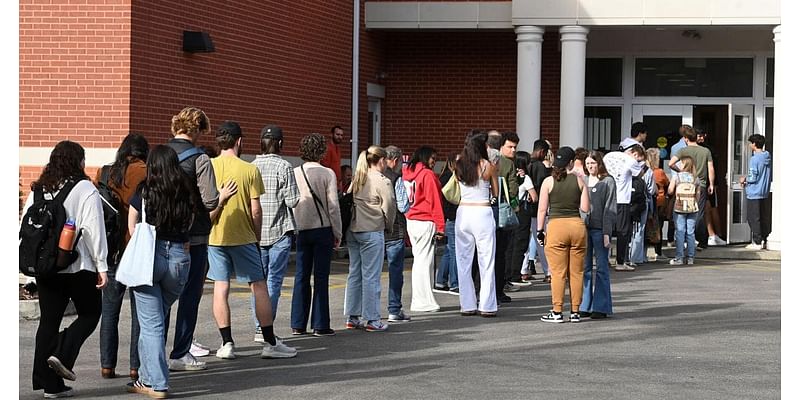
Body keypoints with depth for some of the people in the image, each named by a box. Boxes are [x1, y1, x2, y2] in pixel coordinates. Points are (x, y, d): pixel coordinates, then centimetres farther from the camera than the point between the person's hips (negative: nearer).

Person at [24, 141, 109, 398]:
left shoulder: (37, 190, 9)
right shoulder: (84, 189, -8)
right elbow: (94, 230, -12)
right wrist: (101, 266, -8)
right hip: (79, 267, -5)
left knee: (49, 320, 9)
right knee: (89, 314, 12)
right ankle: (63, 355, -8)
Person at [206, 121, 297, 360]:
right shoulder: (249, 170, -7)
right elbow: (255, 210, -6)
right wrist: (257, 237, 6)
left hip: (215, 236, 3)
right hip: (243, 237, -3)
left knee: (221, 289, 7)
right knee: (259, 287, 4)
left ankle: (227, 344, 6)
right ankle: (270, 343, 5)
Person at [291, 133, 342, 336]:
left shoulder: (294, 173, 1)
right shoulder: (327, 174, -7)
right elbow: (333, 206, -7)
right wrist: (337, 233, 2)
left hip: (301, 230, 3)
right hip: (322, 228, -3)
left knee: (301, 277, 8)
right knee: (321, 277, 0)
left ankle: (298, 324, 10)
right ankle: (320, 325, 1)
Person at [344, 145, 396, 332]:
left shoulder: (357, 179, 9)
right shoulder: (382, 182, -9)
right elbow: (388, 207, -9)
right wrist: (388, 226, 8)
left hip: (352, 230, 7)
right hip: (372, 232, -7)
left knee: (354, 274, 13)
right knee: (371, 276, -1)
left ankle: (352, 317, 18)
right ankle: (371, 319, 3)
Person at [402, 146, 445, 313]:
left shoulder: (407, 173, 10)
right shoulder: (428, 174, -11)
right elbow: (434, 202, -11)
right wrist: (440, 226, -10)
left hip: (410, 222, 8)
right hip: (426, 222, -8)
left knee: (419, 260, 13)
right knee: (425, 260, -4)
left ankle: (418, 300, 16)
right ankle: (424, 302, -3)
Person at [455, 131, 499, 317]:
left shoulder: (459, 165, 4)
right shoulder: (488, 166, -6)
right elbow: (495, 193, 5)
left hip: (463, 212, 4)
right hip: (483, 212, -4)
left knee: (464, 260, 8)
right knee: (486, 261, 2)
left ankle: (467, 305, 10)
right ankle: (487, 306, 2)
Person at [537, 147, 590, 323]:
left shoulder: (548, 182, -1)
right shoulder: (579, 181, 3)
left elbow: (542, 209, -2)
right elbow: (585, 208, 2)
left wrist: (539, 230, 4)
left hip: (556, 225, -2)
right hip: (577, 224, 2)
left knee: (558, 272, 1)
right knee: (576, 272, 8)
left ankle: (557, 312, 2)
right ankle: (575, 311, 11)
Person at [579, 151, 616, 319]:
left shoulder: (608, 182, 0)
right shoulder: (583, 180, 12)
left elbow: (610, 209, -4)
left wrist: (607, 233, -11)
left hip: (599, 229, -4)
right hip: (583, 228, 4)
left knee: (601, 267, 0)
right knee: (584, 267, 5)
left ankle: (601, 307, 4)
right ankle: (585, 306, 11)